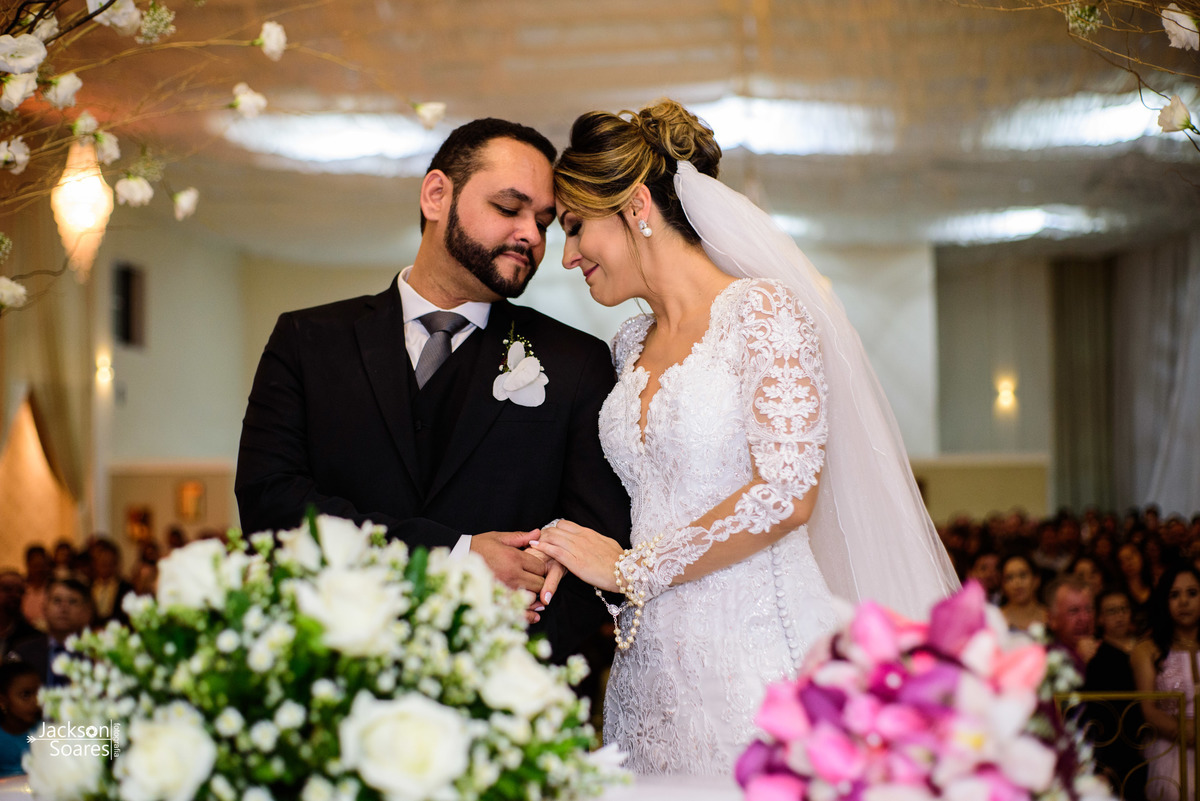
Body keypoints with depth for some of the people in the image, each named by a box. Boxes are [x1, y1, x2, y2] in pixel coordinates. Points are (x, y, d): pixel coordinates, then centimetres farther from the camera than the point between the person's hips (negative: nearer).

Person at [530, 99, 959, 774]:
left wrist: (629, 569, -10)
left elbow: (786, 492, -17)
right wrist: (570, 555, 1)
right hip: (651, 668, 6)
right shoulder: (630, 348, 15)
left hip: (755, 661, -6)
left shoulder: (763, 311, -8)